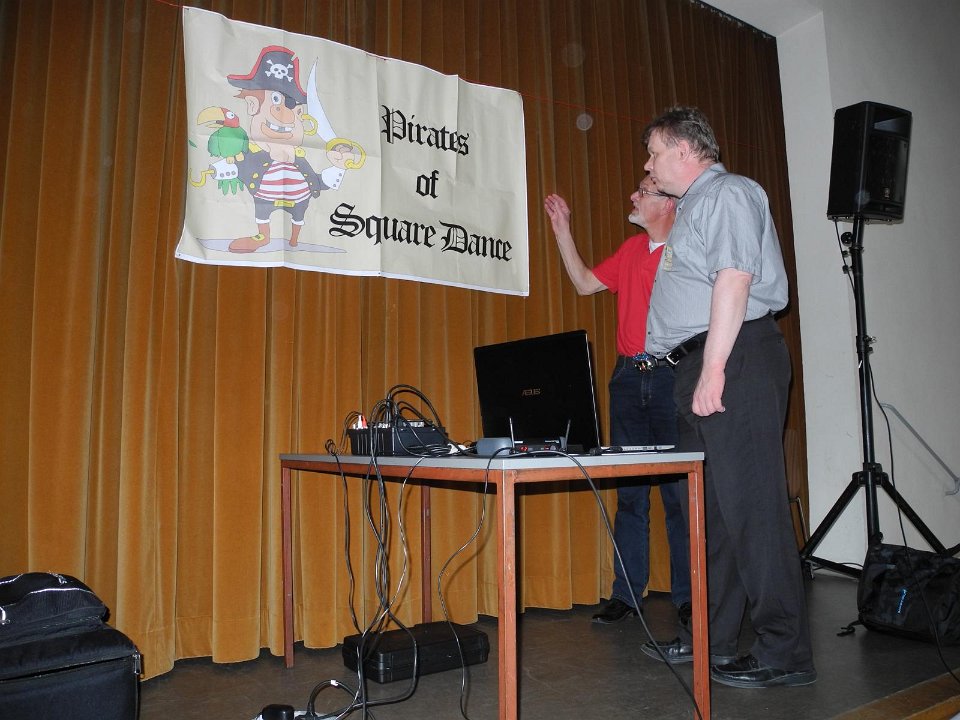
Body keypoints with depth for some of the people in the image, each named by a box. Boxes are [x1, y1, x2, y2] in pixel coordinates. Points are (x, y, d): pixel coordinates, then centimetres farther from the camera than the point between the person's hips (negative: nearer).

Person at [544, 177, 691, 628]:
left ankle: (686, 595, 15)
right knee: (629, 492, 8)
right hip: (628, 376, 6)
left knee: (680, 490, 1)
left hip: (670, 375, -6)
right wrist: (562, 231, 19)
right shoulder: (631, 249, 17)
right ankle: (627, 594, 17)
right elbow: (585, 283, 21)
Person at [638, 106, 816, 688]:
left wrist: (714, 370, -22)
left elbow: (734, 280, -17)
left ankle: (785, 652, 3)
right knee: (711, 506, 12)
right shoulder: (693, 207, 24)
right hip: (701, 365, 10)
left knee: (750, 503, -7)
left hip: (735, 358, -10)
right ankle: (713, 639, 22)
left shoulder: (727, 193, -5)